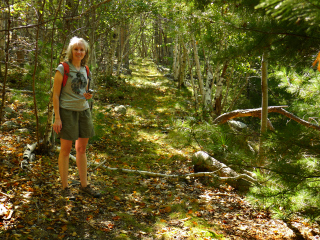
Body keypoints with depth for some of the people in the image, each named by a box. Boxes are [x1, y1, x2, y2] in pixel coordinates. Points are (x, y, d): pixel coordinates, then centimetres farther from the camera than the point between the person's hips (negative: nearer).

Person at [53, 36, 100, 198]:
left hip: (83, 111, 6)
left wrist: (88, 96, -5)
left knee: (82, 148, 11)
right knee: (66, 149, 0)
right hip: (67, 111, -6)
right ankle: (65, 188, 10)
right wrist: (57, 118, -15)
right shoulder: (62, 68, -8)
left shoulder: (85, 69, 10)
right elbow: (55, 94, -10)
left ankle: (84, 185, 21)